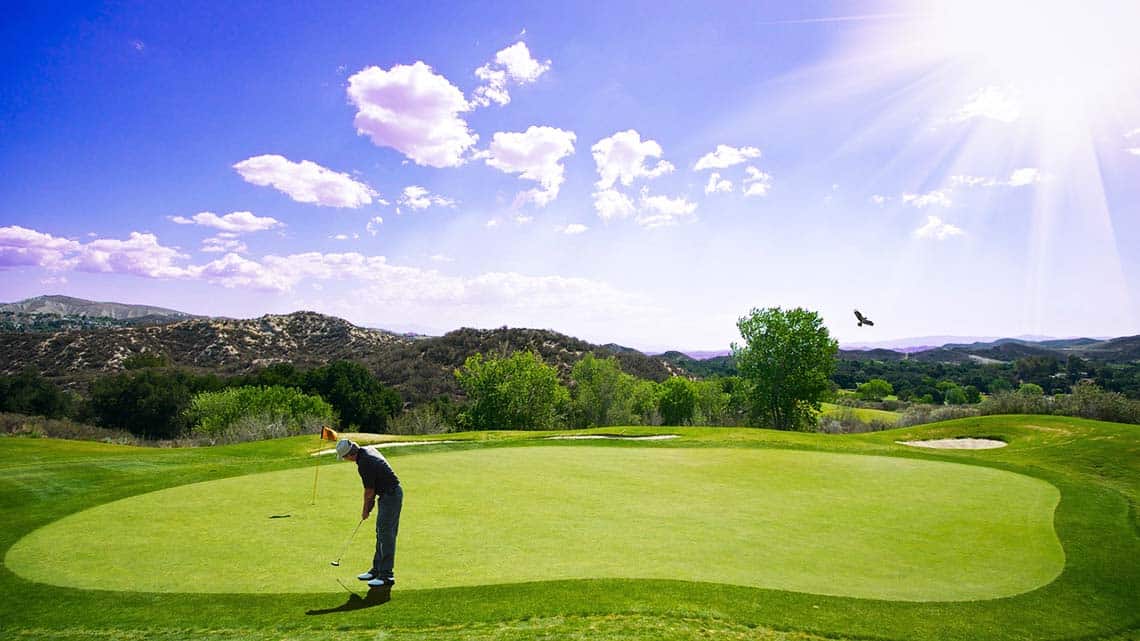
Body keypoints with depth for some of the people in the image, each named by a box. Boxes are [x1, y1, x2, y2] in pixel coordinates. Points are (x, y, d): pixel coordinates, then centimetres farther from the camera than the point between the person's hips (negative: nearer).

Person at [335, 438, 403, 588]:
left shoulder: (364, 465, -23)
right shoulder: (368, 450, 6)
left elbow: (369, 491, -11)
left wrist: (365, 510, 5)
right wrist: (371, 501, 16)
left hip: (390, 495, -10)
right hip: (390, 493, 10)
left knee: (386, 535, -8)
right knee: (381, 533, 14)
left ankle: (387, 575, -5)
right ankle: (377, 570, 21)